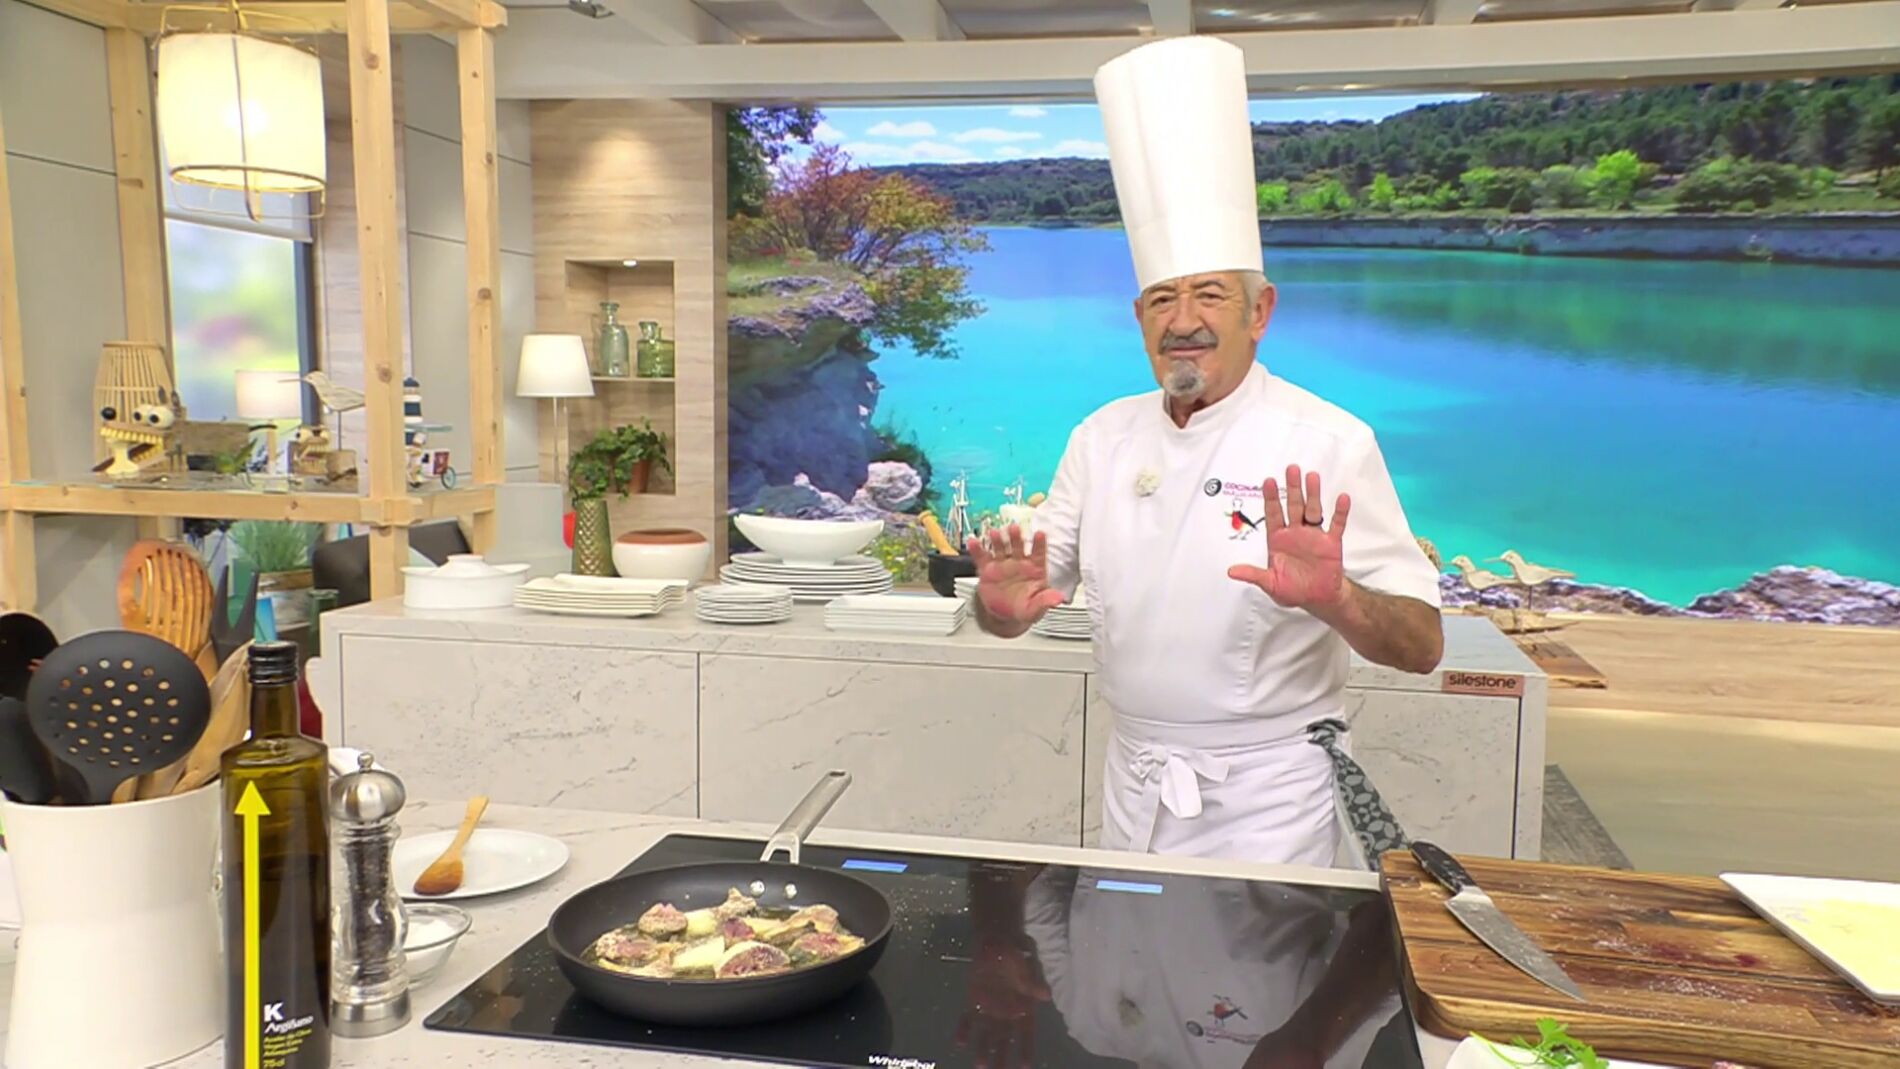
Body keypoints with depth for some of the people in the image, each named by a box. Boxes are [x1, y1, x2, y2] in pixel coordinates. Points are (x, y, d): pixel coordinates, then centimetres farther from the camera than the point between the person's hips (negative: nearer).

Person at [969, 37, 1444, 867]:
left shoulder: (1326, 443, -13)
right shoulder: (1104, 438, 1)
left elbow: (1421, 645, -15)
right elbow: (1024, 601, 4)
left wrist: (1335, 600, -36)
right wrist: (1004, 604, -20)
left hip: (1267, 797, -4)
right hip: (1134, 787, 5)